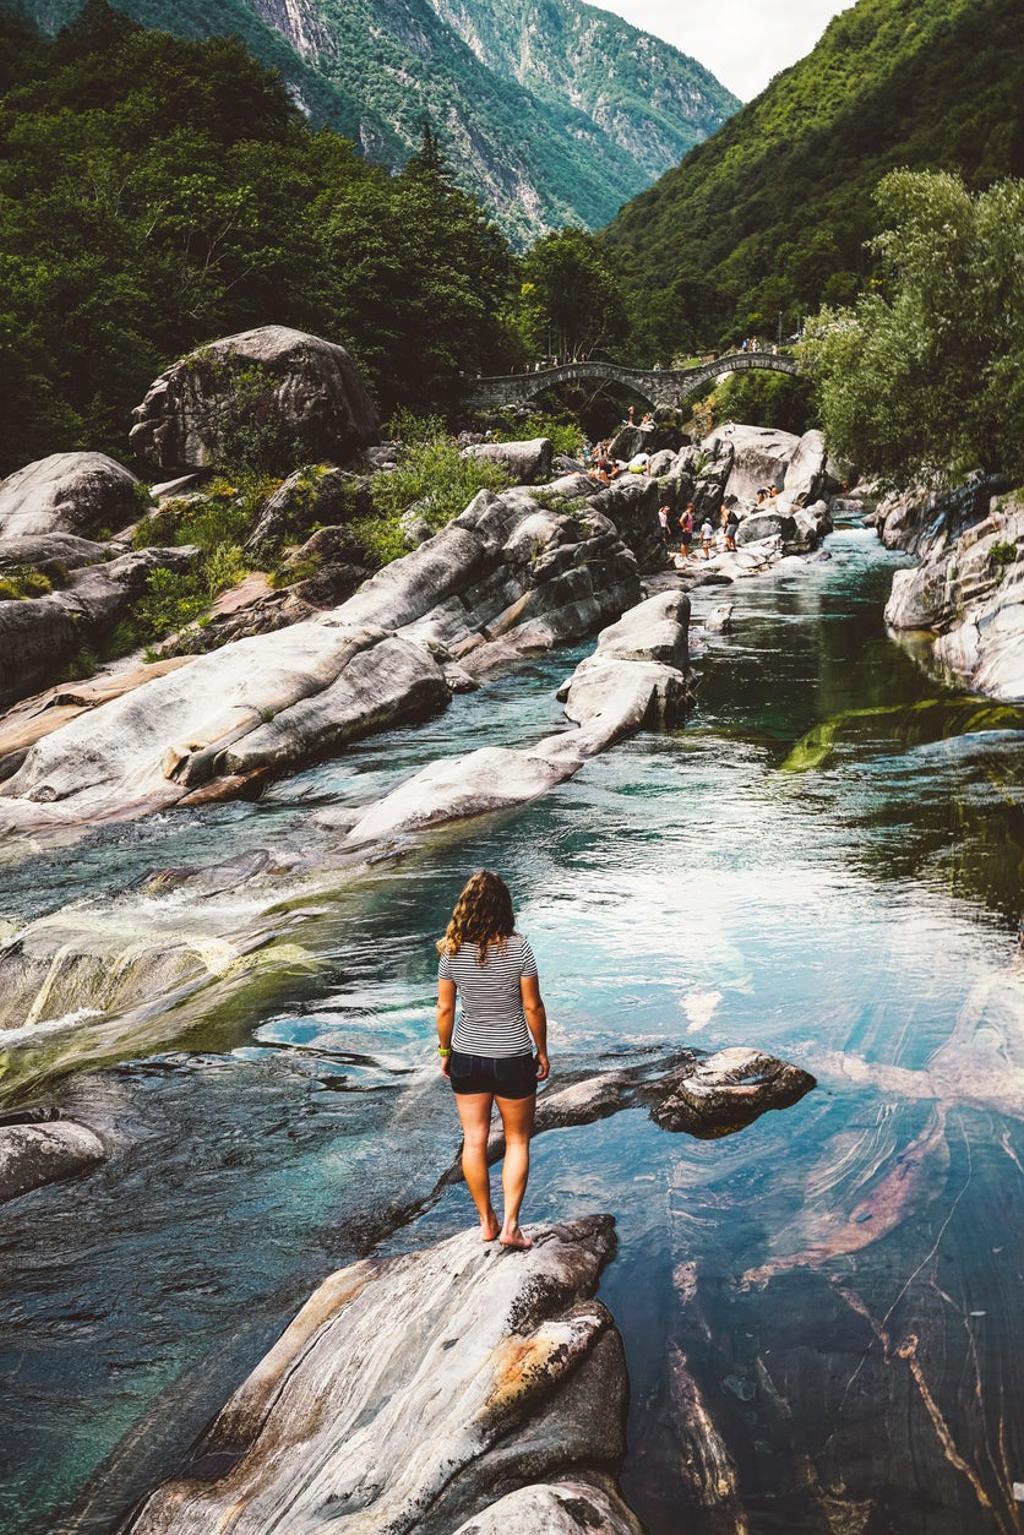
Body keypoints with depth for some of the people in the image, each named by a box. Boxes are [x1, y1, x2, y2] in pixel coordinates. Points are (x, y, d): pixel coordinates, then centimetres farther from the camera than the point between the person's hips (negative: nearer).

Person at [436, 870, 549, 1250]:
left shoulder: (452, 952, -10)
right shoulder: (518, 948, -17)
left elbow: (444, 1010, -2)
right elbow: (533, 1007, -11)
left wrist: (445, 1052, 12)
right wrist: (542, 1051, 3)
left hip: (466, 1058, 2)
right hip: (512, 1059, -2)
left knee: (474, 1141, 14)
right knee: (517, 1141, 15)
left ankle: (487, 1223, 25)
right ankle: (510, 1225, 11)